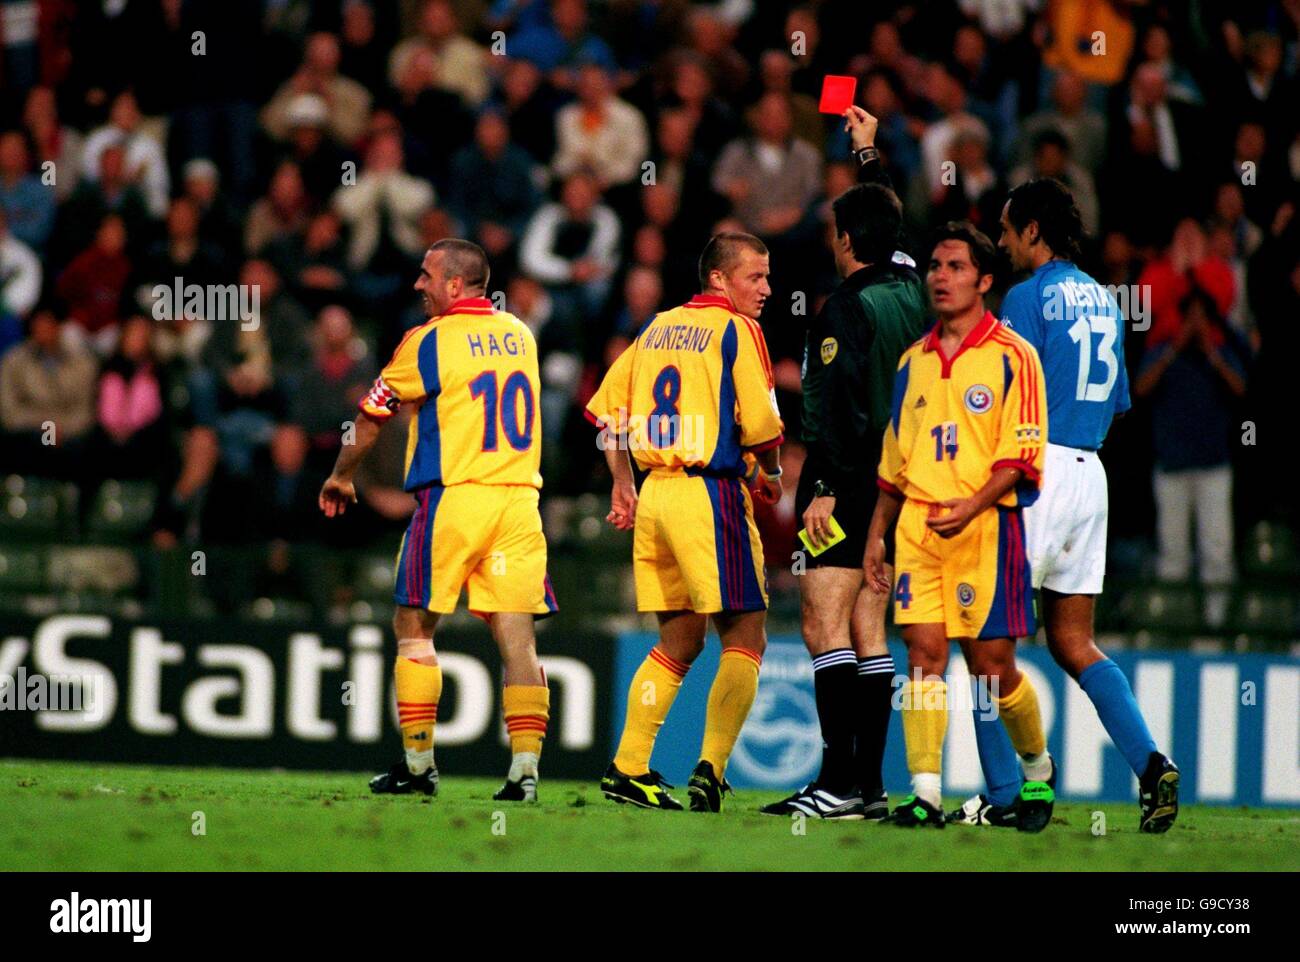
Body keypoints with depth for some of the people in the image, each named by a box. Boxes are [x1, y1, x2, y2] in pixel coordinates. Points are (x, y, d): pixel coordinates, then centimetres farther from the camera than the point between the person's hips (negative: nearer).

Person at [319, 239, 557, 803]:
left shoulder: (429, 341, -4)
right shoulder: (519, 336, 12)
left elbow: (373, 417, 6)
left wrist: (341, 477, 22)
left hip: (454, 497, -5)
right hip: (519, 498, 5)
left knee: (414, 626, 8)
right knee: (516, 634, 0)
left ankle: (418, 763, 9)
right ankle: (525, 770, -9)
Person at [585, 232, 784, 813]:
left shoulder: (660, 326, 15)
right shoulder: (736, 330, -6)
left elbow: (609, 405, 19)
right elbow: (759, 422, -13)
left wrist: (623, 485, 25)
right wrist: (770, 474, 6)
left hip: (655, 495, 7)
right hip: (712, 494, -7)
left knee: (679, 641, 16)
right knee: (745, 637, -2)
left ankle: (628, 768, 13)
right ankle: (710, 769, -13)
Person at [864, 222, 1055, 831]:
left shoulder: (1010, 356, -3)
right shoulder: (914, 361, 15)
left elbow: (1023, 454, -8)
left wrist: (974, 505, -22)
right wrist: (876, 535, 18)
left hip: (985, 526, -5)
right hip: (916, 525, 5)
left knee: (991, 663, -2)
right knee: (923, 653, -6)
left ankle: (1037, 770, 22)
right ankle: (925, 793, -7)